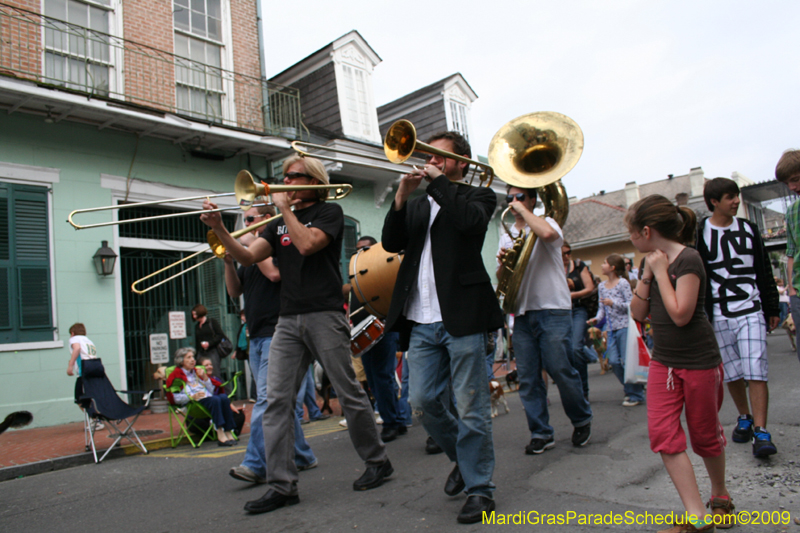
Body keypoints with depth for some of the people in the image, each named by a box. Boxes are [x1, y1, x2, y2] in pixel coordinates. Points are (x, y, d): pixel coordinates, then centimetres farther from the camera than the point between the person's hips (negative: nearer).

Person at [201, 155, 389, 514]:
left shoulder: (330, 212, 2)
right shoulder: (279, 223, 18)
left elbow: (307, 244, -16)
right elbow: (248, 257, 5)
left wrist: (285, 208, -5)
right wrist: (219, 229, -8)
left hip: (324, 316, -5)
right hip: (288, 319, 6)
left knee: (349, 394, 2)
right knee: (277, 400, -2)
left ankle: (377, 462, 21)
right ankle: (281, 485, 4)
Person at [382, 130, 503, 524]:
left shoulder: (478, 196, 7)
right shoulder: (417, 206, 21)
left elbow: (470, 219, -17)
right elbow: (391, 243, 6)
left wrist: (437, 180, -8)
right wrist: (402, 195, -4)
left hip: (462, 317, -5)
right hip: (421, 321, 6)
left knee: (471, 409, 1)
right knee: (422, 404, 8)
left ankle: (479, 488, 16)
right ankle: (462, 458, 32)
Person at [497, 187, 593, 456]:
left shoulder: (547, 222, 2)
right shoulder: (506, 237, 19)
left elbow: (547, 233, -25)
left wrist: (523, 210, -11)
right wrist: (503, 263, -5)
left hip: (552, 310, -5)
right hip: (522, 313, 5)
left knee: (561, 370, -5)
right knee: (527, 378, 2)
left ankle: (582, 421, 19)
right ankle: (541, 434, 12)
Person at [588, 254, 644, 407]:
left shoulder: (623, 283, -6)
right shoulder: (602, 286, 12)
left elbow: (631, 304, -10)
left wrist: (613, 303, -20)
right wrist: (597, 318, -4)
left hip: (624, 326, -6)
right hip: (611, 328, 6)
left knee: (627, 361, -6)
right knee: (614, 361, 3)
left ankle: (636, 395, 7)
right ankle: (630, 390, 20)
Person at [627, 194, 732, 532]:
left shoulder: (688, 259, -16)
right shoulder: (655, 262, 6)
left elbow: (680, 314, -25)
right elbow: (638, 313, 4)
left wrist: (661, 272, -19)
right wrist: (647, 274, -6)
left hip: (698, 362, -7)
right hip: (663, 362, 7)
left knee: (704, 436, 10)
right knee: (663, 434, -4)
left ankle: (720, 496, 37)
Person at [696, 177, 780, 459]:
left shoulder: (748, 229, 8)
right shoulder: (700, 233, -2)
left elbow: (765, 271, 12)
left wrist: (773, 308, 11)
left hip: (751, 311, 1)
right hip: (719, 315, -1)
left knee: (755, 371, -8)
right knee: (731, 373, 9)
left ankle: (761, 432, -6)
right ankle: (745, 418, 29)